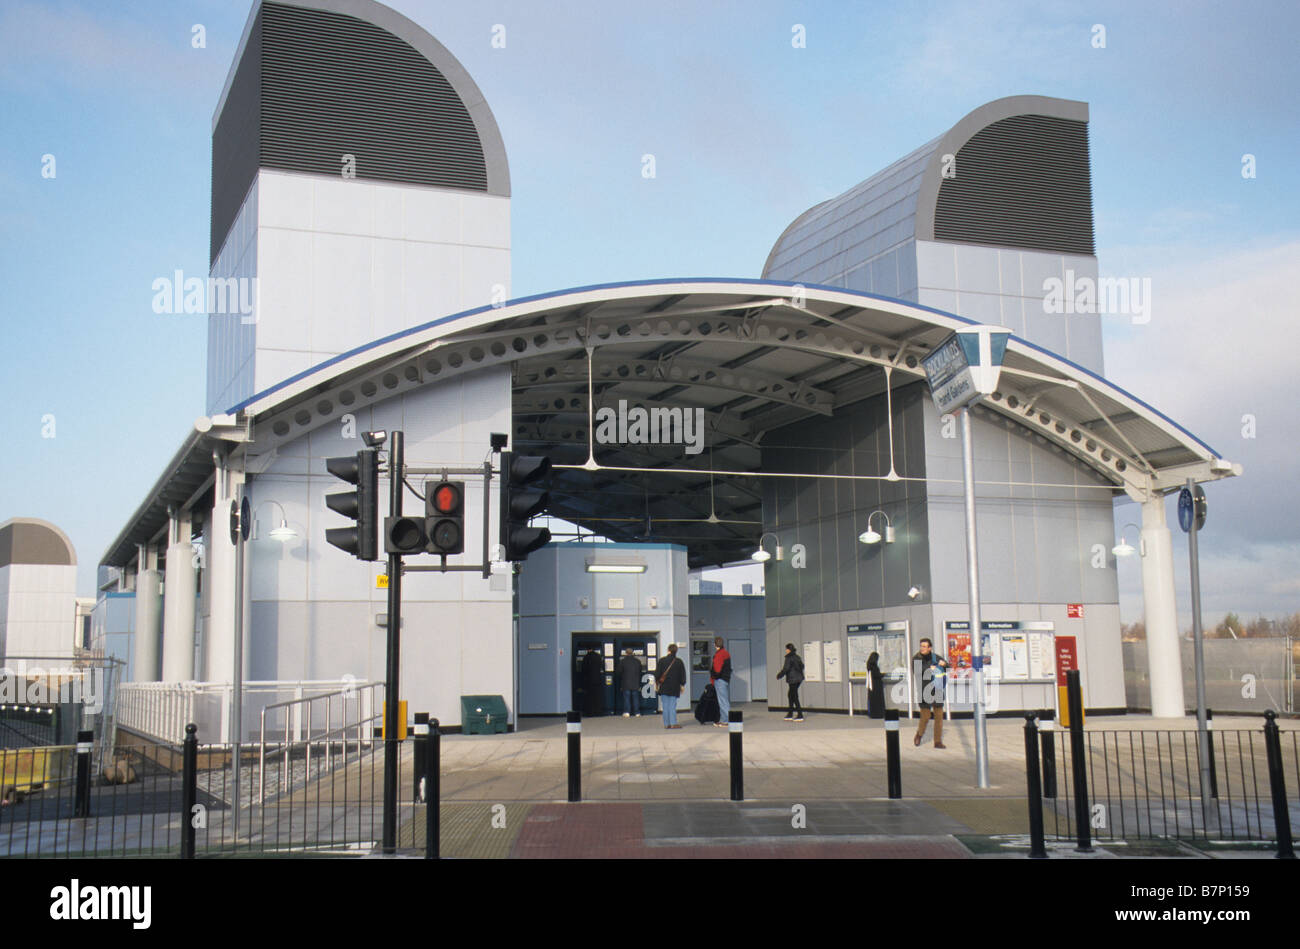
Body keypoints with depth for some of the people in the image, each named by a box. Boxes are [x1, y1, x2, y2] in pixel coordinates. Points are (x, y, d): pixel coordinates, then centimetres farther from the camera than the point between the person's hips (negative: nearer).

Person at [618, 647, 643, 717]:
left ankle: (626, 712, -4)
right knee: (636, 698, 7)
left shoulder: (622, 661, -4)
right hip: (635, 684, 2)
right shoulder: (637, 661, 5)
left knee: (626, 698, 2)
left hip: (626, 685, -2)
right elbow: (640, 673, 11)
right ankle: (637, 713, 6)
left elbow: (619, 673, 0)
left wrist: (620, 684, 12)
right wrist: (639, 685, 19)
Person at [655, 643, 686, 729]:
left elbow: (657, 673, 0)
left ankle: (666, 724, 3)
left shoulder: (662, 661, -3)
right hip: (674, 688, 0)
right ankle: (673, 723, -5)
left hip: (664, 687, 0)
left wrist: (656, 683, 12)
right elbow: (683, 676, 6)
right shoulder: (679, 662, 1)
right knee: (672, 705, 1)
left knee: (665, 706, 3)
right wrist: (682, 685, 17)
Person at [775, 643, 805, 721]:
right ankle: (790, 715, 20)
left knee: (794, 697, -4)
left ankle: (800, 716, -5)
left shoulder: (789, 658, -14)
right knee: (791, 695, 17)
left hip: (792, 679, -9)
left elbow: (786, 668, -18)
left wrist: (779, 675, -5)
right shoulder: (797, 657, 10)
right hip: (799, 678, 9)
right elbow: (802, 666, 18)